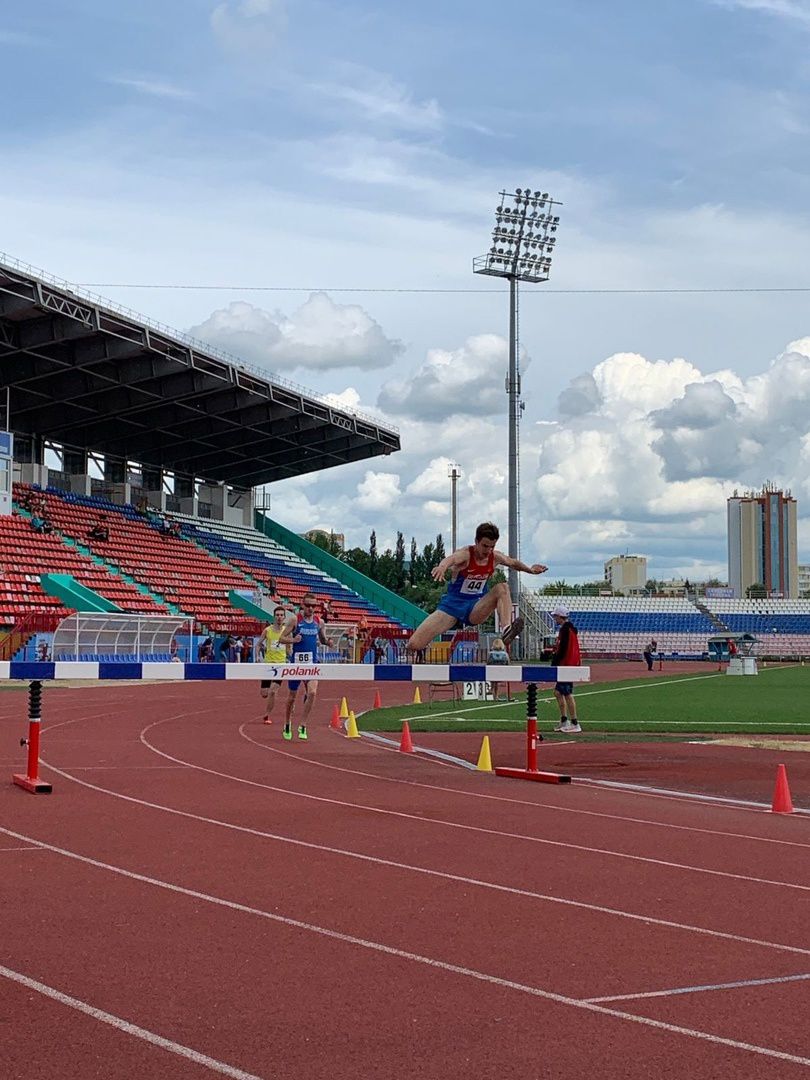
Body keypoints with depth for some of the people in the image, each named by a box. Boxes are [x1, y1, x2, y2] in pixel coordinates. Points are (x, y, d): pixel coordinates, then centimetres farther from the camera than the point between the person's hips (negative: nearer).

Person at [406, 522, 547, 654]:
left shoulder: (495, 557, -3)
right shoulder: (465, 554, -19)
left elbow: (513, 563, 22)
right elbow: (450, 559, -45)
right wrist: (442, 566, -66)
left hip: (475, 609, 3)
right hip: (452, 605, -3)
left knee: (502, 588, -24)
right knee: (414, 645, -16)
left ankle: (506, 632, -38)